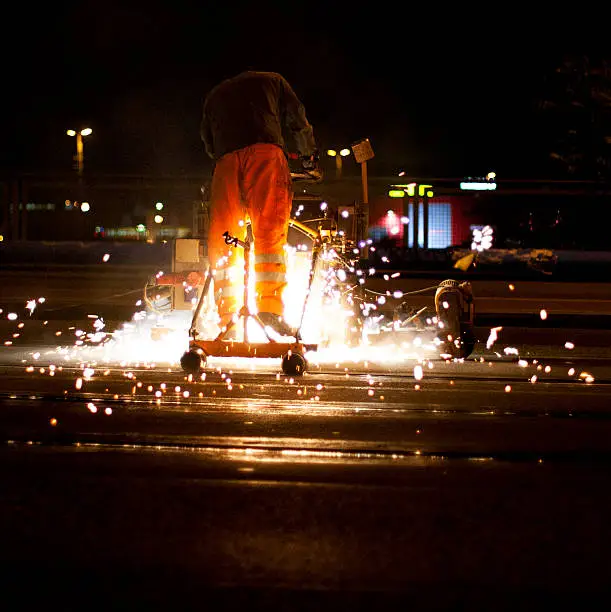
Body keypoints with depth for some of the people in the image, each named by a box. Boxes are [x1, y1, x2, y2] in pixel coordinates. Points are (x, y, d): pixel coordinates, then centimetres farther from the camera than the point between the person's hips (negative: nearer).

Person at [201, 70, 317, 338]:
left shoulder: (215, 95, 36)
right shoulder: (272, 80, 29)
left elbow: (208, 143, 33)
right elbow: (297, 122, 25)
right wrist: (308, 152, 43)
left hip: (227, 160, 3)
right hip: (265, 152, -2)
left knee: (223, 238, 3)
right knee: (270, 230, -12)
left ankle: (227, 314, -3)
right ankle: (270, 305, -26)